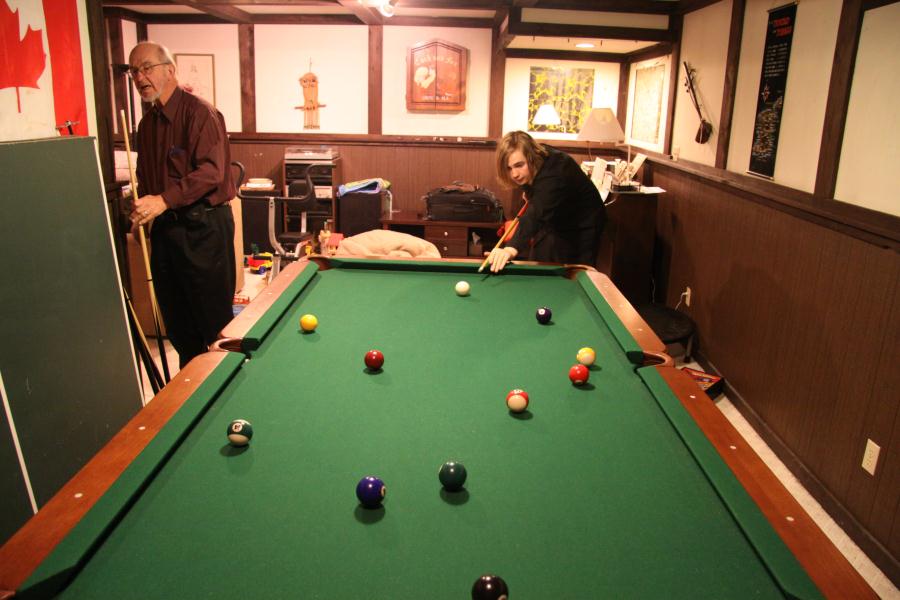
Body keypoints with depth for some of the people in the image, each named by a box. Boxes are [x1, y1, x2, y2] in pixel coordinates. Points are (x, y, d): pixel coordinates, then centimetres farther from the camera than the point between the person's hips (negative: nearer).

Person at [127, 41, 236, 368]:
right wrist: (141, 210, 7)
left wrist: (164, 200, -28)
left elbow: (211, 171, -22)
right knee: (175, 316, 14)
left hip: (203, 226, -8)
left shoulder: (199, 112, -11)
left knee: (214, 316, 0)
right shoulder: (147, 124, 14)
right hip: (165, 227, 8)